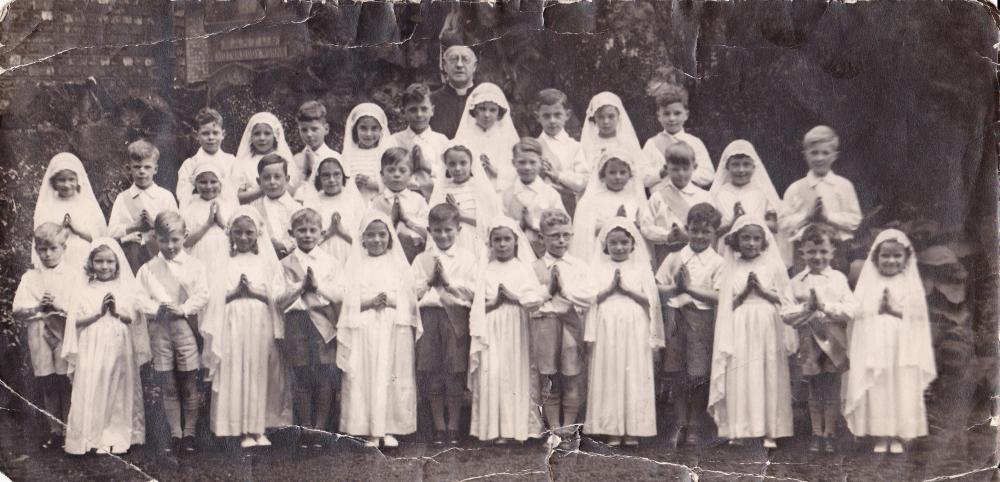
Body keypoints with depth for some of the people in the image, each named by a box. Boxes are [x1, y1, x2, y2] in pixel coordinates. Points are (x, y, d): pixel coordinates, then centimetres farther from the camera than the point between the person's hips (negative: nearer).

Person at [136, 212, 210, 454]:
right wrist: (157, 308, -15)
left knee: (189, 385, 3)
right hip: (160, 328, 1)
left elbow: (202, 295, -4)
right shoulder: (148, 269, 8)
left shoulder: (194, 265, 4)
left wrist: (183, 308, -18)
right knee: (169, 387, 6)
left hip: (186, 326, -1)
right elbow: (139, 298, 2)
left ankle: (189, 432, 13)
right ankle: (175, 433, 14)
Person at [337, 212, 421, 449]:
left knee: (392, 378, -3)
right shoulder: (356, 266, 10)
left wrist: (391, 302, -11)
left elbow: (409, 300, 7)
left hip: (394, 332, 0)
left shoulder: (398, 265, 11)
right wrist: (370, 302, -13)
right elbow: (349, 302, 3)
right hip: (364, 332, 0)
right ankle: (370, 432, 1)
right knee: (365, 379, -5)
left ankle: (389, 429, 4)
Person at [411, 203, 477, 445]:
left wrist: (448, 280, -9)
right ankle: (439, 426, 14)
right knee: (431, 372, 3)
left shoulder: (467, 257, 5)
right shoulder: (422, 259, 11)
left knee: (455, 371, -1)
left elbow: (472, 291, -4)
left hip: (456, 316, -2)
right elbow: (414, 293, 7)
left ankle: (453, 426, 11)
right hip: (428, 315, 2)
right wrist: (429, 278, -6)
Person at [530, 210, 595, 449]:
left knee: (572, 380, 3)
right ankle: (554, 429, 14)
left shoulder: (579, 266, 6)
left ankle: (568, 428, 14)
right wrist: (548, 288, -9)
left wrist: (564, 288, -9)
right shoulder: (535, 268, 5)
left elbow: (589, 296, -7)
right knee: (548, 382, 5)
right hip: (544, 324, 0)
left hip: (572, 324, 0)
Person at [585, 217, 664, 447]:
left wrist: (627, 289, -9)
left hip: (635, 331, 0)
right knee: (609, 378, 0)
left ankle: (633, 430, 6)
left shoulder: (641, 268, 7)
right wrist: (610, 288, -11)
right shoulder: (599, 268, 7)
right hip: (607, 330, 0)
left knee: (635, 378, 0)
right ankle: (612, 430, 6)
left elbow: (650, 300, 0)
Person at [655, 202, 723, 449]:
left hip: (701, 318, -2)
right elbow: (660, 288, 5)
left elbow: (718, 297, -11)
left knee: (699, 374, 0)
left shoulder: (717, 262, -1)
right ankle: (680, 422, 19)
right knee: (676, 374, 6)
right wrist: (675, 289, -13)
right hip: (675, 315, 3)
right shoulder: (674, 258, 8)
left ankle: (695, 424, 15)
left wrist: (690, 288, -17)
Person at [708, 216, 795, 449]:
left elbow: (784, 298, 2)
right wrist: (744, 291, -12)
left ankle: (770, 431, 5)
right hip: (740, 328, 0)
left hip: (767, 328, 0)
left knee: (768, 378, 0)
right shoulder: (732, 268, 7)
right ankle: (738, 430, 3)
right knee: (739, 378, -2)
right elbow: (727, 304, 3)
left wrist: (762, 289, -10)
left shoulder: (773, 266, 6)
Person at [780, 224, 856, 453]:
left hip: (833, 342, -1)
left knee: (831, 391, 4)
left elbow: (851, 310, -10)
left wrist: (826, 306, -19)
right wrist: (806, 308, -19)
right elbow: (786, 313, -4)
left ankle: (829, 434, 15)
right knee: (814, 391, 11)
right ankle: (816, 434, 20)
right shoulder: (797, 282, 2)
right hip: (808, 344, 1)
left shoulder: (838, 279, -1)